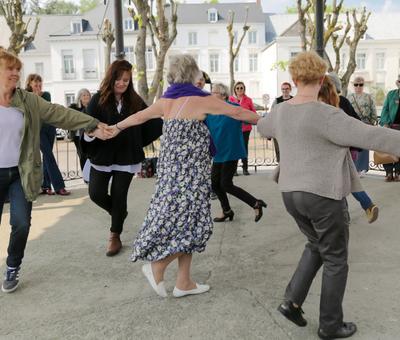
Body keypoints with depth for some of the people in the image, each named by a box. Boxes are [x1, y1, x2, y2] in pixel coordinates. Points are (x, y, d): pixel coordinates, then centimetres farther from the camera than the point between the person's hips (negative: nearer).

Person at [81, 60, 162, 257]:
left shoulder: (135, 101, 1)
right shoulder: (98, 99, -4)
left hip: (127, 158, 0)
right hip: (103, 156, 0)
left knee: (119, 196, 6)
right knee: (96, 194, -1)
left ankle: (115, 236, 25)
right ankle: (118, 212, 33)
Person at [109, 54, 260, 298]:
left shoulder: (166, 101, 8)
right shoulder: (201, 100, -9)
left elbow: (139, 116, 21)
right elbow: (236, 112, -3)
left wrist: (117, 127, 37)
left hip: (171, 167, 8)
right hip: (190, 171, -7)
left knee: (183, 221, 12)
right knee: (190, 222, 3)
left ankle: (184, 283, 18)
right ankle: (157, 266, 8)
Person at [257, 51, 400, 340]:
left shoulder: (281, 112, 4)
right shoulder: (325, 115, -19)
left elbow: (264, 126, 27)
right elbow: (371, 136, -25)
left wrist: (264, 126, 50)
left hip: (292, 193, 7)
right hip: (324, 194, -7)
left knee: (316, 246, 27)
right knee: (336, 260, 11)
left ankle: (292, 300, 19)